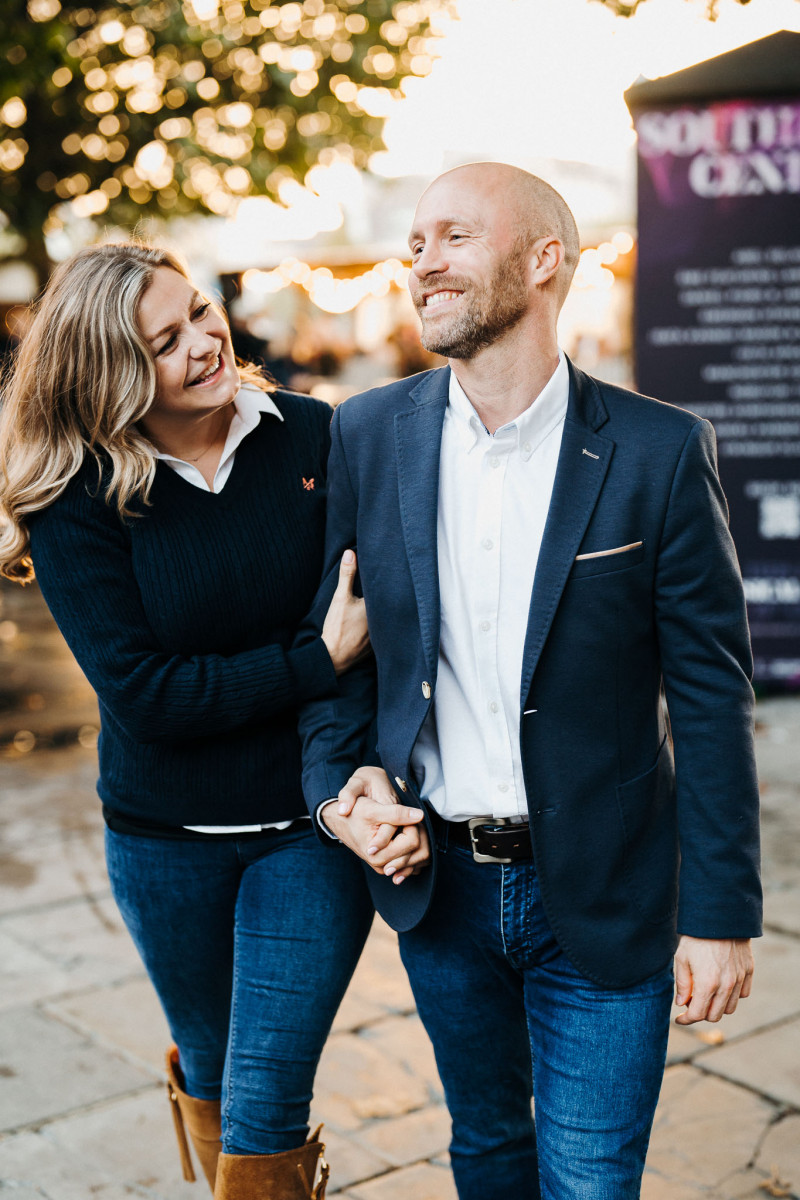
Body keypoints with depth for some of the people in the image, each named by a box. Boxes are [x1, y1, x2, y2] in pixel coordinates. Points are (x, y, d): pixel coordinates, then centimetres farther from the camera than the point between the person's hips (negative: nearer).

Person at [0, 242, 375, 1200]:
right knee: (209, 1065, 22)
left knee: (266, 1104, 2)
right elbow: (144, 695, -16)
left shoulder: (314, 436, -9)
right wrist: (320, 663, -21)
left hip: (311, 824, 0)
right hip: (165, 835, 1)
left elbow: (376, 606, -5)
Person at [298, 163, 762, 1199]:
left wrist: (721, 912, -8)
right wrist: (336, 784, -8)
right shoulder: (368, 435, -2)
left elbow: (710, 693, -9)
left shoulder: (660, 452, -12)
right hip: (435, 878, 3)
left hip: (602, 895, -3)